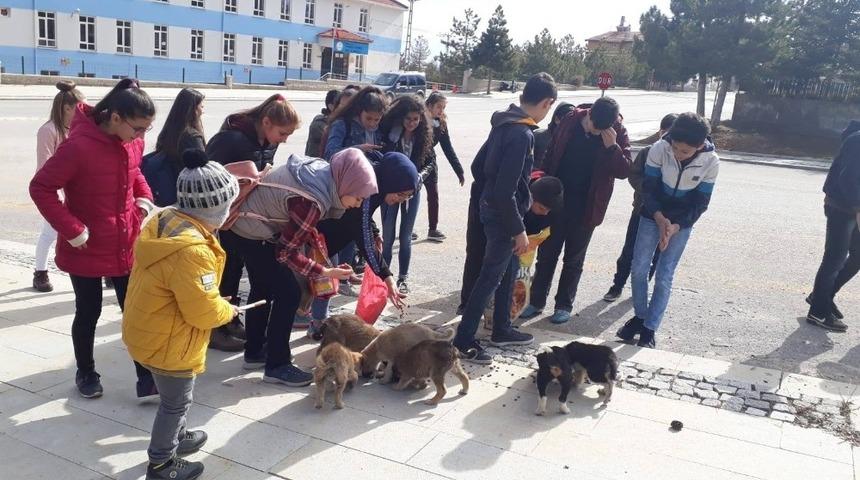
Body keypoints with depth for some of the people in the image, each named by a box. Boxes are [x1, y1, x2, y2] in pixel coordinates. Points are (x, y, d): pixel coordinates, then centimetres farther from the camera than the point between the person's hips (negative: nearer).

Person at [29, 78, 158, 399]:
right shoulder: (80, 145, -24)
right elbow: (41, 188, -19)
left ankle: (147, 377, 15)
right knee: (89, 313, 12)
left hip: (126, 246, 5)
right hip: (87, 249, -5)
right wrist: (72, 229, -21)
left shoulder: (134, 142, -3)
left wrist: (144, 199, -1)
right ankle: (86, 374, 33)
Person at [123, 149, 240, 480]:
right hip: (167, 342, -9)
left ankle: (175, 437, 50)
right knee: (176, 401, 13)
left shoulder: (165, 219, -4)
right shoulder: (191, 251, -34)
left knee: (174, 397, 29)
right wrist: (229, 310, -8)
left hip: (149, 329, 9)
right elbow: (204, 312, -29)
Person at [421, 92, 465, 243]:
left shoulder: (441, 124, -4)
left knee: (433, 195, 3)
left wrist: (459, 171, -6)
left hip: (429, 162, 4)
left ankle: (433, 230, 13)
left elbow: (448, 149, -2)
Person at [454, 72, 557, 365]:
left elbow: (478, 165, 14)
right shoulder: (522, 134, -24)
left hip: (490, 208, 10)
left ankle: (502, 330, 35)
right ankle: (463, 341, 8)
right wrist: (518, 229, -20)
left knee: (509, 269, 21)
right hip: (502, 215, -10)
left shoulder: (503, 124, 5)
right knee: (491, 277, -1)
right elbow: (506, 191, -27)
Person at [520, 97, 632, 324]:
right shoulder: (570, 121, -5)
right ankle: (536, 301, 21)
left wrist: (612, 147, -24)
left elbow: (624, 171, -10)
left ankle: (564, 305, 23)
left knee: (573, 259, 10)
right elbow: (550, 156, 3)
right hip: (556, 200, 2)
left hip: (586, 208, -1)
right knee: (546, 254, 9)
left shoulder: (618, 133, -9)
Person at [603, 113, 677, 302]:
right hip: (642, 210, 0)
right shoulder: (647, 152, -4)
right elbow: (634, 176, -6)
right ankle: (618, 285, 22)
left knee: (654, 255, 12)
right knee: (629, 251, 7)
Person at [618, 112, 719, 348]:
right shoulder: (659, 149, -22)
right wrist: (659, 218, -26)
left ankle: (650, 328, 12)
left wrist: (675, 227, -24)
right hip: (652, 216, 1)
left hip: (682, 223, -1)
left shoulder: (711, 162, -21)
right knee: (639, 269, 2)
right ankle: (640, 316, 24)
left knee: (664, 277, -1)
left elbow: (700, 204, -13)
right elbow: (647, 188, -13)